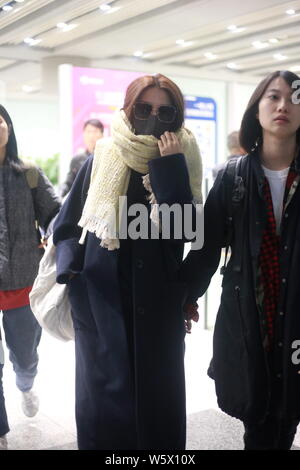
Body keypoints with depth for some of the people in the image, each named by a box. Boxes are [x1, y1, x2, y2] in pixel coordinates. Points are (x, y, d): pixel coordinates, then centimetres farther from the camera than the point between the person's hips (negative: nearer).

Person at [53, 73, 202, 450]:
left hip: (159, 305, 1)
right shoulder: (101, 162, -1)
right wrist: (73, 274, -7)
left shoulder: (180, 165, 0)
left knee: (159, 394, 10)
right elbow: (66, 226, 5)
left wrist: (169, 168, -18)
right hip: (103, 303, 0)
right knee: (106, 395, 8)